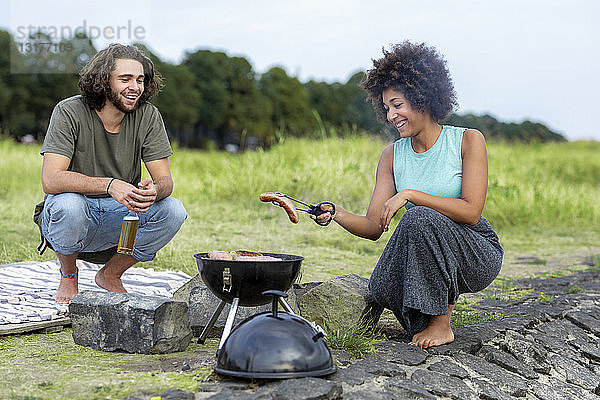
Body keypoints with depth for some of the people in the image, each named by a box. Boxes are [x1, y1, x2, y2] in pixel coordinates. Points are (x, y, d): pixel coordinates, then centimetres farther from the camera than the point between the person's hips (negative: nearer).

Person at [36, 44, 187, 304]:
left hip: (120, 218, 3)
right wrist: (109, 185, -41)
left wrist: (154, 190, -35)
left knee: (173, 211, -22)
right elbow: (51, 180, -27)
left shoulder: (148, 116, -6)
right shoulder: (69, 112, -16)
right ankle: (68, 276, -3)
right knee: (69, 204, -37)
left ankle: (110, 275, 2)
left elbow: (165, 180, -9)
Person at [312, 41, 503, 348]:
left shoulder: (468, 141, -10)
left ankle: (440, 323, -18)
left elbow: (471, 211, -20)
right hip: (426, 254, 4)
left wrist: (410, 194, -25)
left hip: (478, 254, -4)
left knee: (419, 218, -33)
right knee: (382, 289, -26)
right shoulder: (392, 155, 2)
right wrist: (337, 214, -23)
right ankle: (442, 298, 8)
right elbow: (373, 227, -3)